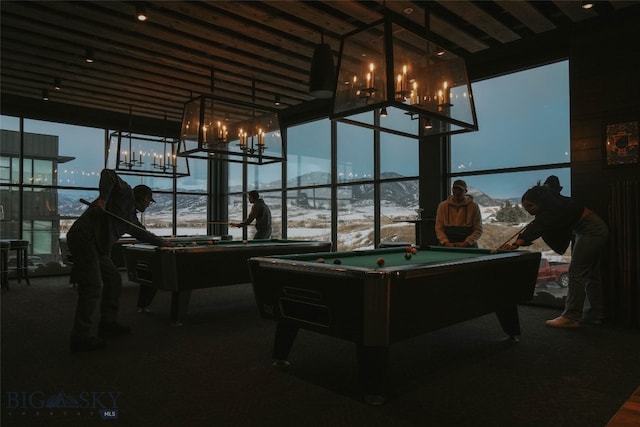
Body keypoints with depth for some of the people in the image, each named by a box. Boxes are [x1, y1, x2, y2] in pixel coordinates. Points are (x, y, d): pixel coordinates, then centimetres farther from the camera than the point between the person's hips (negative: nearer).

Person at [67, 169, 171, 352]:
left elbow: (141, 233, 40)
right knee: (92, 287, -11)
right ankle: (81, 337, -6)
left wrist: (161, 241, 49)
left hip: (96, 246, 10)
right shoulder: (126, 193, 2)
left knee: (114, 279, 15)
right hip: (84, 238, -10)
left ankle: (108, 323, 24)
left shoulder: (132, 215, 25)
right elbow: (107, 173, -11)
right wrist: (103, 198, -22)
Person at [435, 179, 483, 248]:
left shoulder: (474, 207, -1)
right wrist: (446, 242, -12)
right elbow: (439, 228, 3)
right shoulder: (443, 206, 2)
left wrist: (465, 243, -14)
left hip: (468, 246, -1)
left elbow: (478, 230, -2)